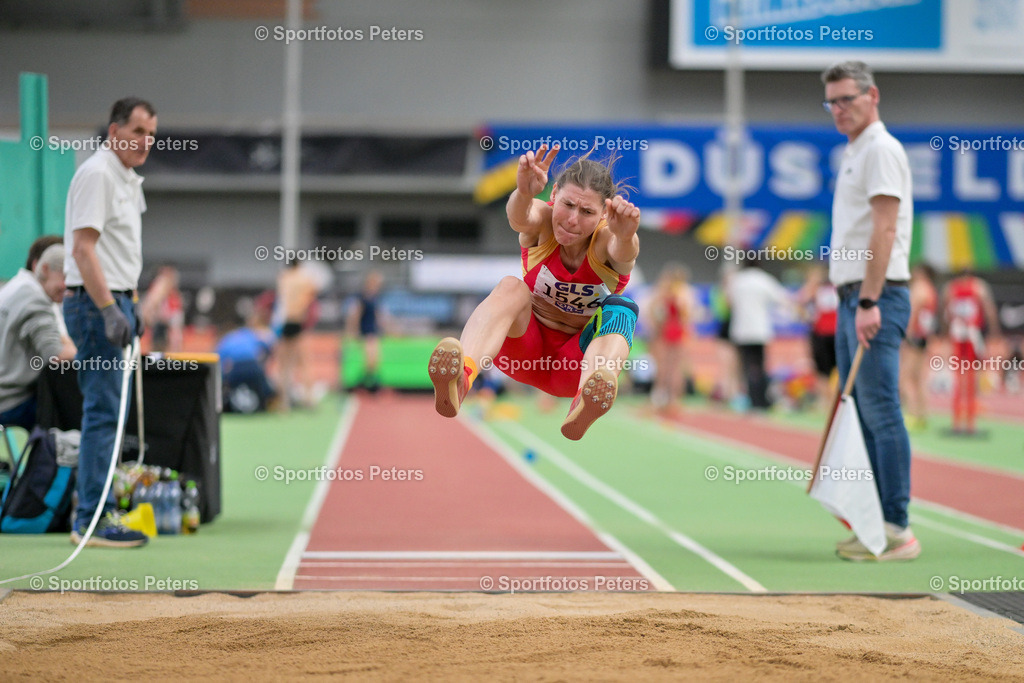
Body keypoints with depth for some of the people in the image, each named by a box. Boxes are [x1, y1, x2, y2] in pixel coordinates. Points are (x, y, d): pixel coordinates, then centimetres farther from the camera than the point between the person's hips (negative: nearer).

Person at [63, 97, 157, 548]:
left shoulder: (127, 179, 17)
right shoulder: (96, 174, -14)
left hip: (113, 303, 10)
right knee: (103, 412, -11)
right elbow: (83, 247, -21)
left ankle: (92, 511, 18)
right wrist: (108, 308, -25)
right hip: (94, 303, -10)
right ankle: (93, 520, -10)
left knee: (107, 411, 12)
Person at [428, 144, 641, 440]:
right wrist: (524, 193, -64)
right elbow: (519, 218, -39)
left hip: (578, 360, 0)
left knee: (620, 309, -30)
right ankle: (459, 379, -59)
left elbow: (623, 250, -42)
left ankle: (584, 405, -64)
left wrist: (625, 237, -67)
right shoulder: (543, 221, -13)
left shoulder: (606, 238, -16)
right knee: (511, 287, -29)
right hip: (526, 349, 1)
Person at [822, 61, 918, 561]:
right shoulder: (853, 154, 21)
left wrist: (869, 303, -23)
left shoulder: (881, 150, -9)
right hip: (853, 297, 10)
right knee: (862, 414, 10)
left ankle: (897, 530, -11)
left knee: (881, 412, -11)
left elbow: (884, 230, -18)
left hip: (877, 297, -10)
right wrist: (850, 302, 19)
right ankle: (876, 522, 13)